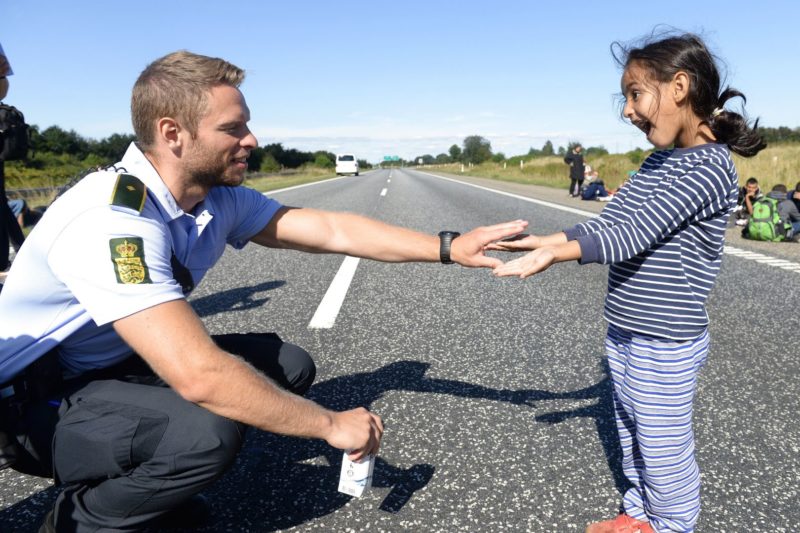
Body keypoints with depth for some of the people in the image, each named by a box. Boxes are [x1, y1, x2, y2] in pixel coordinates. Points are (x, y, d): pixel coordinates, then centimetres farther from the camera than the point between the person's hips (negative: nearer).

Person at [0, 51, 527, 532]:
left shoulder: (219, 198, -6)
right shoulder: (112, 221, -33)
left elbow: (332, 229, -8)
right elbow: (199, 376, -40)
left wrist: (449, 246, -13)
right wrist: (330, 424, -29)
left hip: (123, 368, 8)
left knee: (288, 364, -3)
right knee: (209, 431, -34)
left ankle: (142, 479, 11)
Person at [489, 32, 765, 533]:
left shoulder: (709, 167, -19)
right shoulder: (661, 160, 7)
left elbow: (633, 235, -27)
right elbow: (611, 220, 6)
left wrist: (554, 253, -33)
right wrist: (550, 239, -5)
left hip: (665, 345, -8)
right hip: (624, 335, 8)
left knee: (664, 449, 9)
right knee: (633, 436, 22)